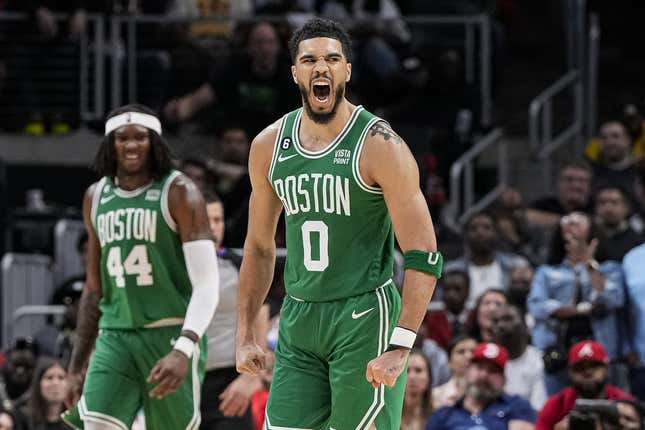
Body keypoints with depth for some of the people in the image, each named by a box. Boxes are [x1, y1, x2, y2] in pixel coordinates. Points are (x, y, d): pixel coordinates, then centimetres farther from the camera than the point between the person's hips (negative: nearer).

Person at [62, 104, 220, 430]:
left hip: (172, 334, -4)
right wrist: (77, 365, 16)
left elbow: (207, 284, -14)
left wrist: (183, 350, -27)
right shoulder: (96, 197, 11)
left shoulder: (178, 193, -6)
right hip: (115, 337, 4)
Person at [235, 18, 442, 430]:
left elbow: (423, 257, -14)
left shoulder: (379, 145, -11)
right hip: (298, 319, 5)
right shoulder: (269, 146, 6)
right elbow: (260, 247, 19)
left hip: (365, 318, -5)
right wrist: (246, 335, 13)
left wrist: (400, 347, -22)